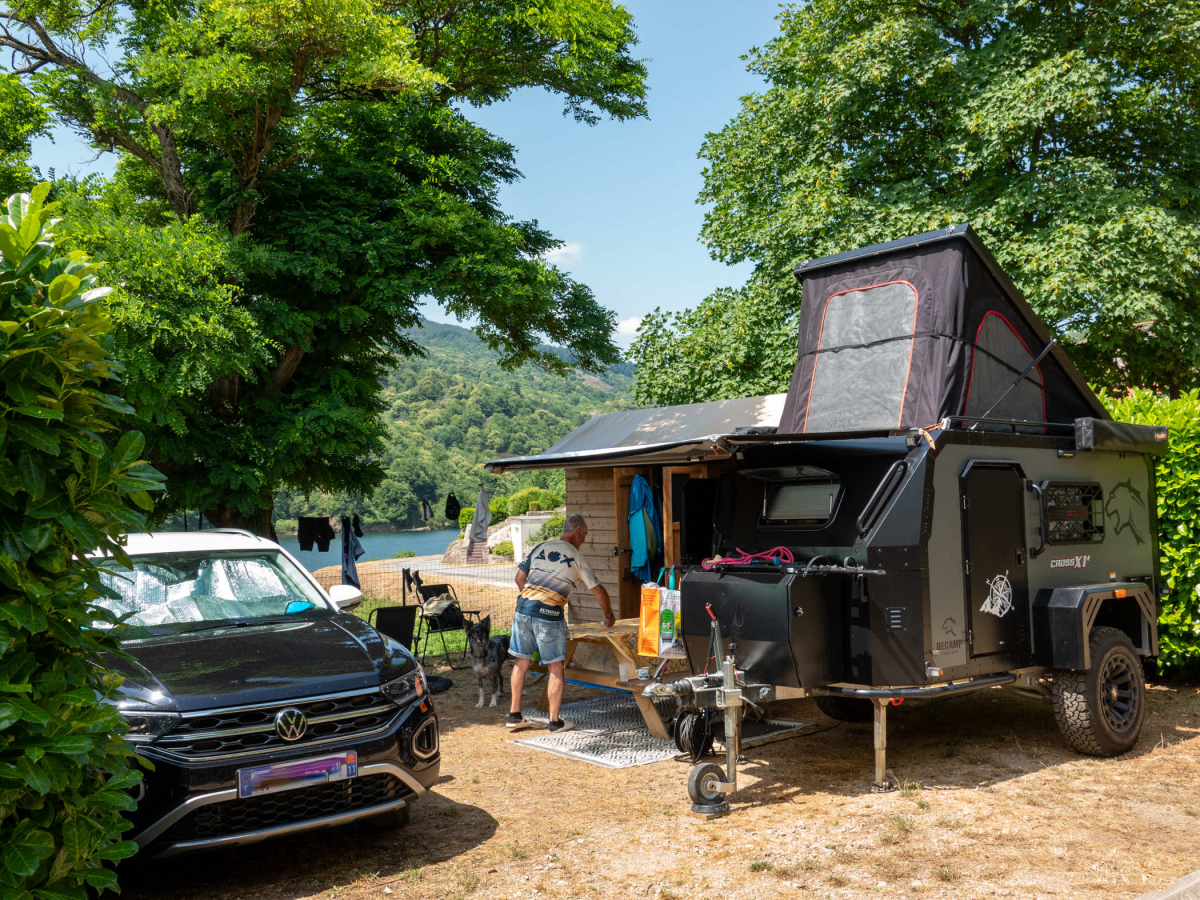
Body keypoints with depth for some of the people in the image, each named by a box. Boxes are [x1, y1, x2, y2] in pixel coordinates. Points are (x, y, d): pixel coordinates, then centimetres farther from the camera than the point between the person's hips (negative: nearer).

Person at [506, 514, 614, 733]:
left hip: (524, 609, 4)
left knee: (521, 662, 15)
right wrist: (609, 616, 24)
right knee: (556, 668, 7)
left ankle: (514, 715, 23)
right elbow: (599, 592, 8)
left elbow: (520, 578, 14)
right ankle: (555, 721, 12)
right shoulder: (578, 558, 5)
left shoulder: (540, 548, 14)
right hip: (550, 616, -4)